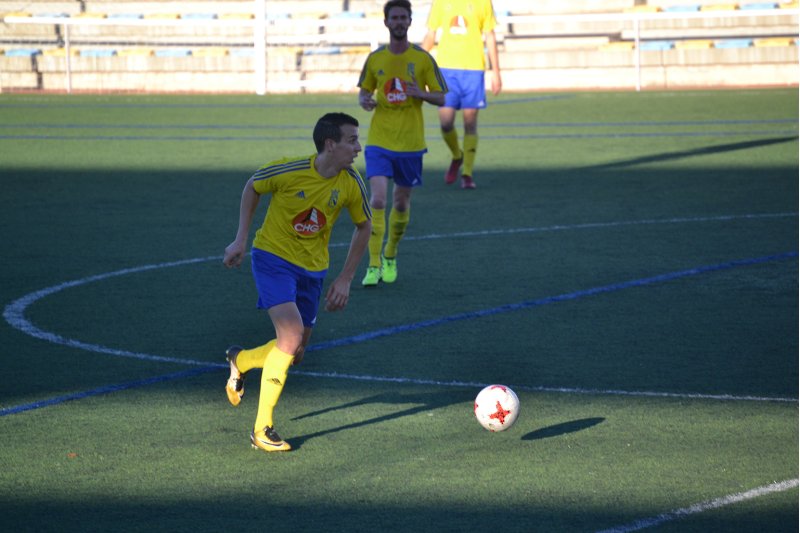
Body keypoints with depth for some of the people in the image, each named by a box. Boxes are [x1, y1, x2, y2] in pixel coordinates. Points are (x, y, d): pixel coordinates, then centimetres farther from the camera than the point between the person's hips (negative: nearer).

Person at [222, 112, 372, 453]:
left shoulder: (351, 184, -10)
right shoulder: (289, 171, -21)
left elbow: (363, 227, 8)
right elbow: (252, 188, 0)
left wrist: (345, 279, 5)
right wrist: (241, 239, -2)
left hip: (312, 270, 5)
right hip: (273, 257, -5)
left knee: (295, 354, 7)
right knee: (292, 334, -23)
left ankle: (240, 360, 41)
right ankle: (262, 429, -13)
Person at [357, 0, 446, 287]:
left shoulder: (423, 58, -2)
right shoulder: (375, 58, 3)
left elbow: (441, 98, 2)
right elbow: (364, 91, 15)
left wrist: (421, 93, -19)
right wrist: (365, 100, -9)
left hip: (411, 143, 0)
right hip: (379, 141, 0)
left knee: (401, 203, 11)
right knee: (377, 200, -16)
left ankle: (390, 256, 35)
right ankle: (374, 266, -13)